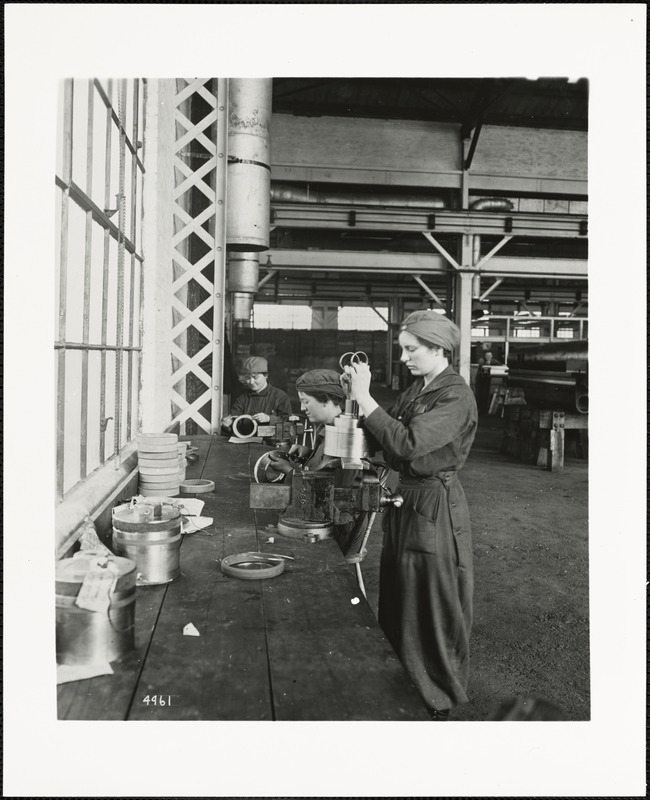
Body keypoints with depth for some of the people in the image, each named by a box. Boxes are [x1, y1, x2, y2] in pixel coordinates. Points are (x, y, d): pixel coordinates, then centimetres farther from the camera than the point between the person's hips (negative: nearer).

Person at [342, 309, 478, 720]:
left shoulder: (456, 397, -18)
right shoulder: (417, 389, 8)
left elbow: (408, 443, -29)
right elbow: (392, 448, 7)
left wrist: (364, 397, -26)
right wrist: (359, 391, -3)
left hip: (436, 508, -9)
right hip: (406, 500, 9)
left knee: (435, 606, 6)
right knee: (399, 600, 19)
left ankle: (440, 701, 26)